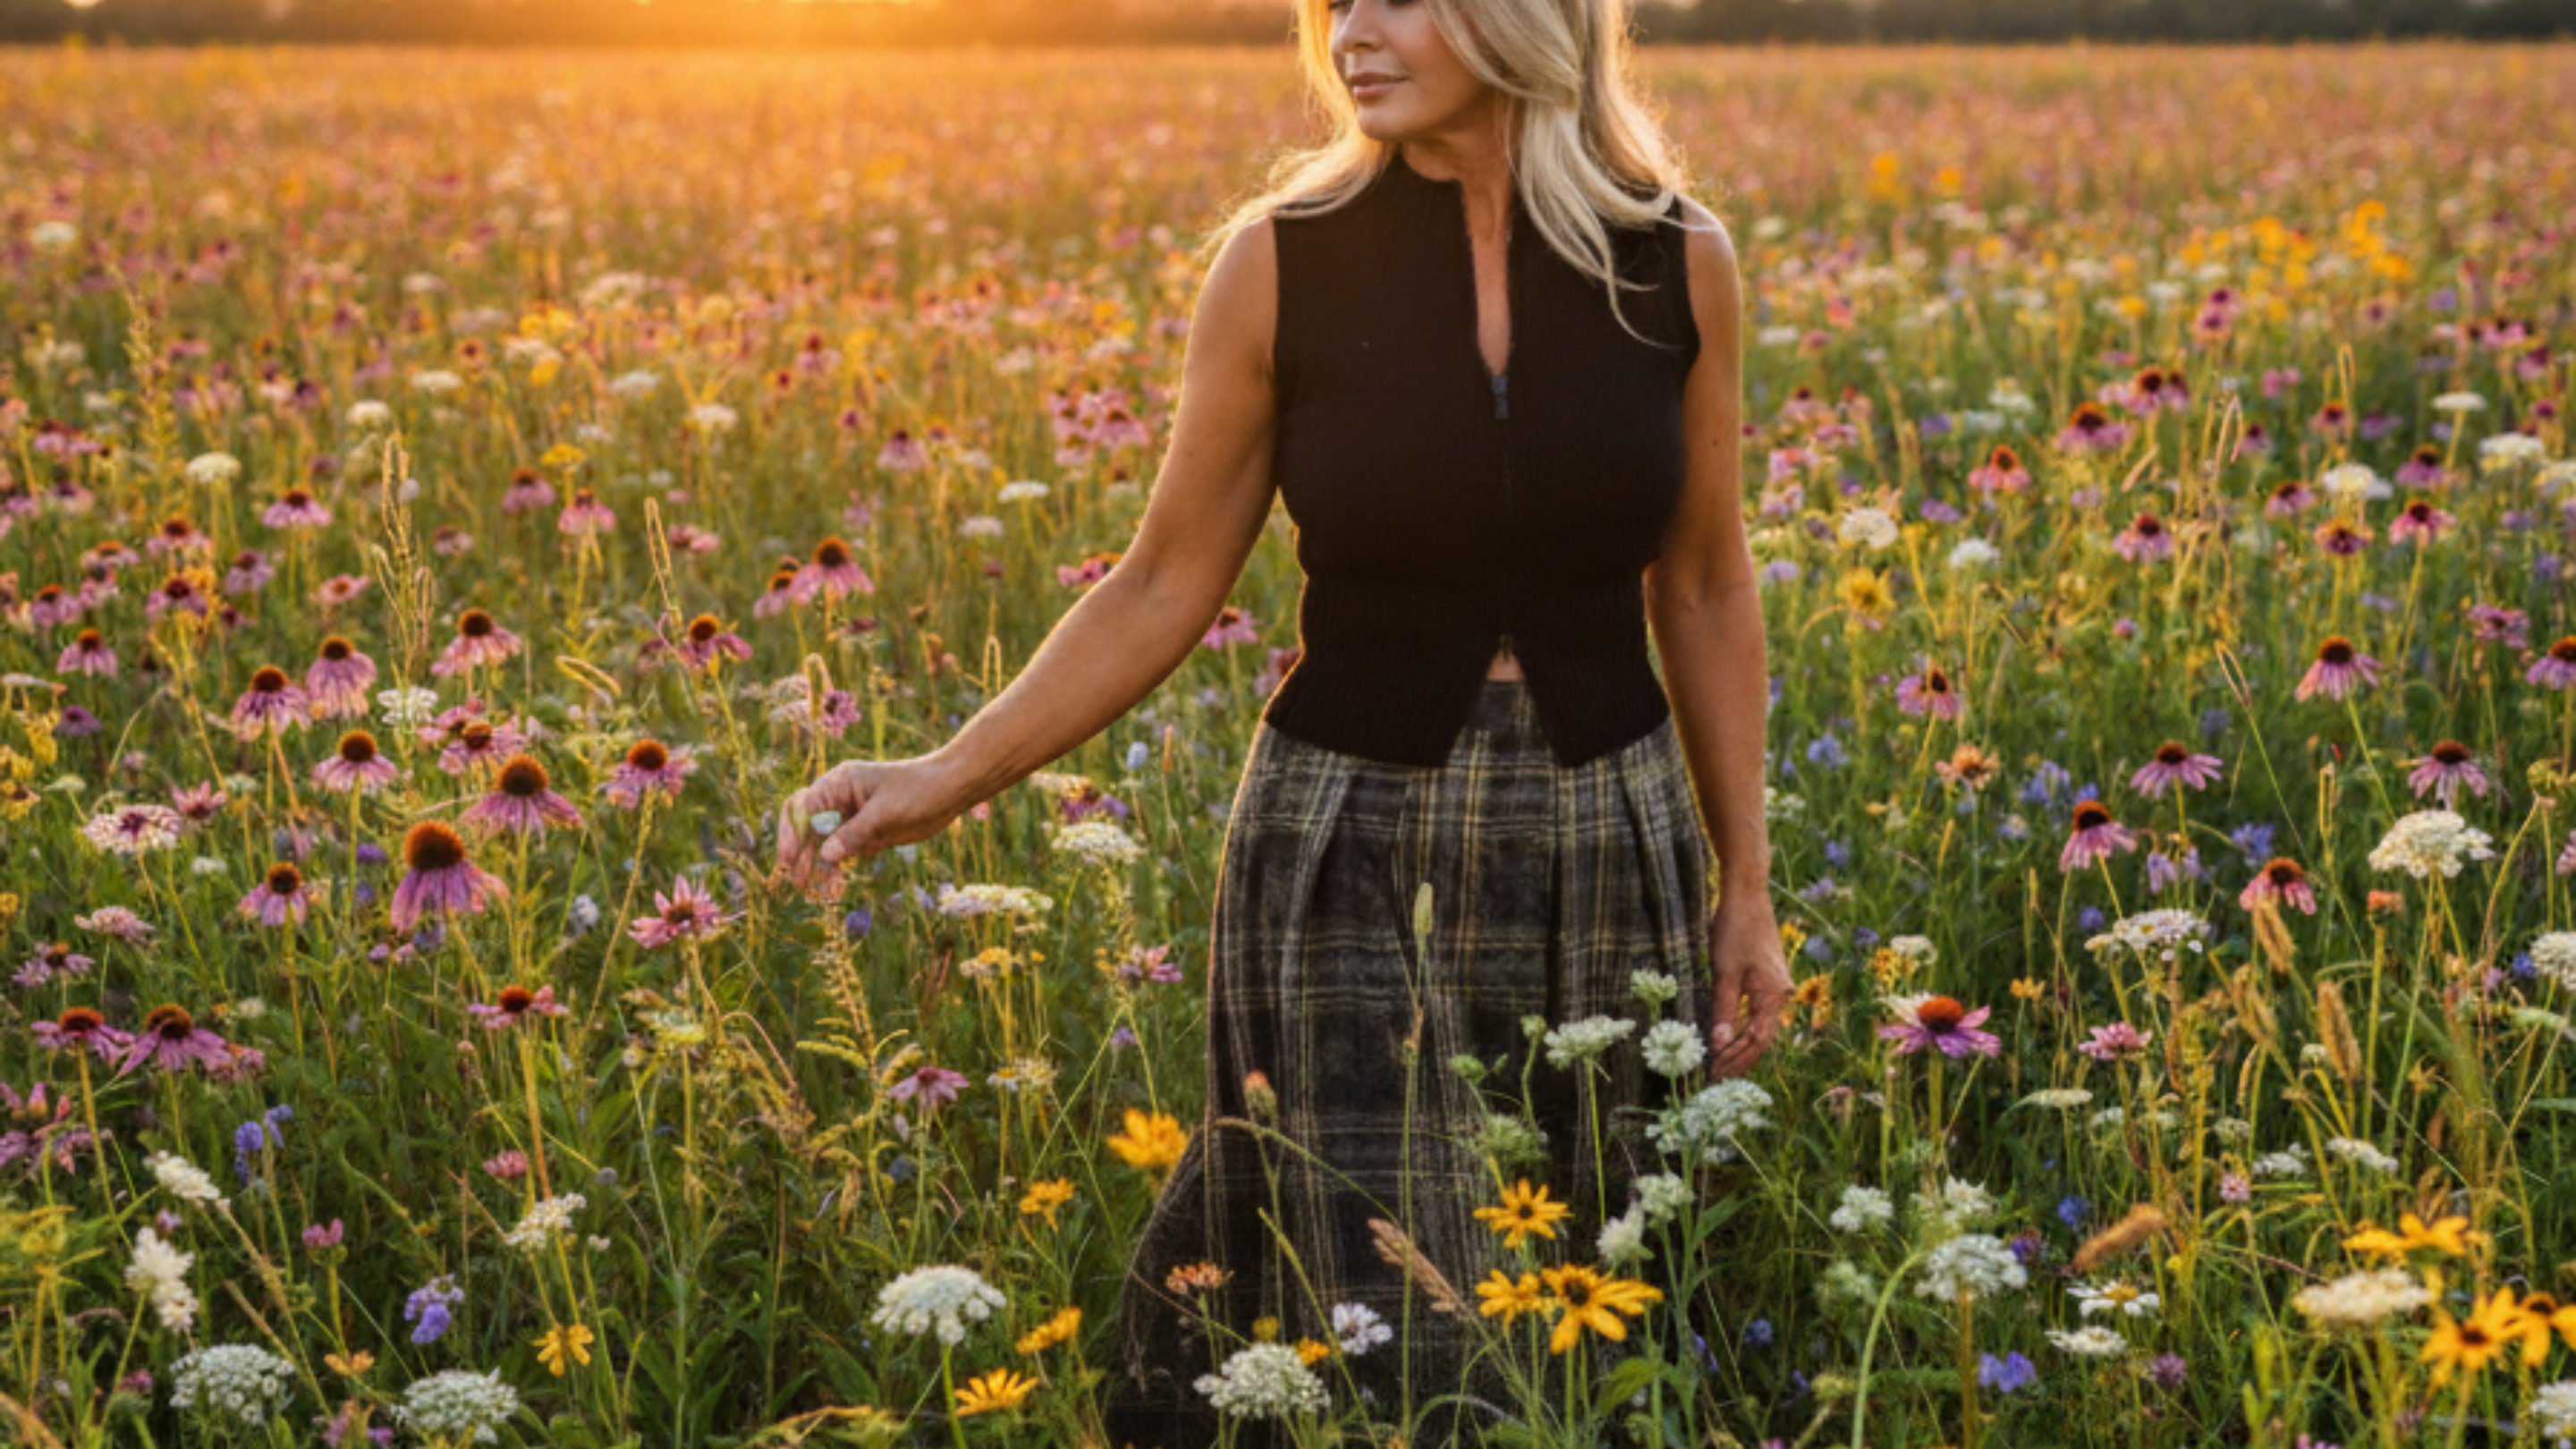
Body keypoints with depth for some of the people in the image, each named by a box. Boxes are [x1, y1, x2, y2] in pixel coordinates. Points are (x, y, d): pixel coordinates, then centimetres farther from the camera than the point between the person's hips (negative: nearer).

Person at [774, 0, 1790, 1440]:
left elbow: (1705, 590, 7)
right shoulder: (1285, 259, -7)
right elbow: (1166, 590, 0)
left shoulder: (1677, 264, -3)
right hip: (1353, 852, -2)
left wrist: (1749, 886, 7)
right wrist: (948, 777, -10)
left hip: (1611, 845, 2)